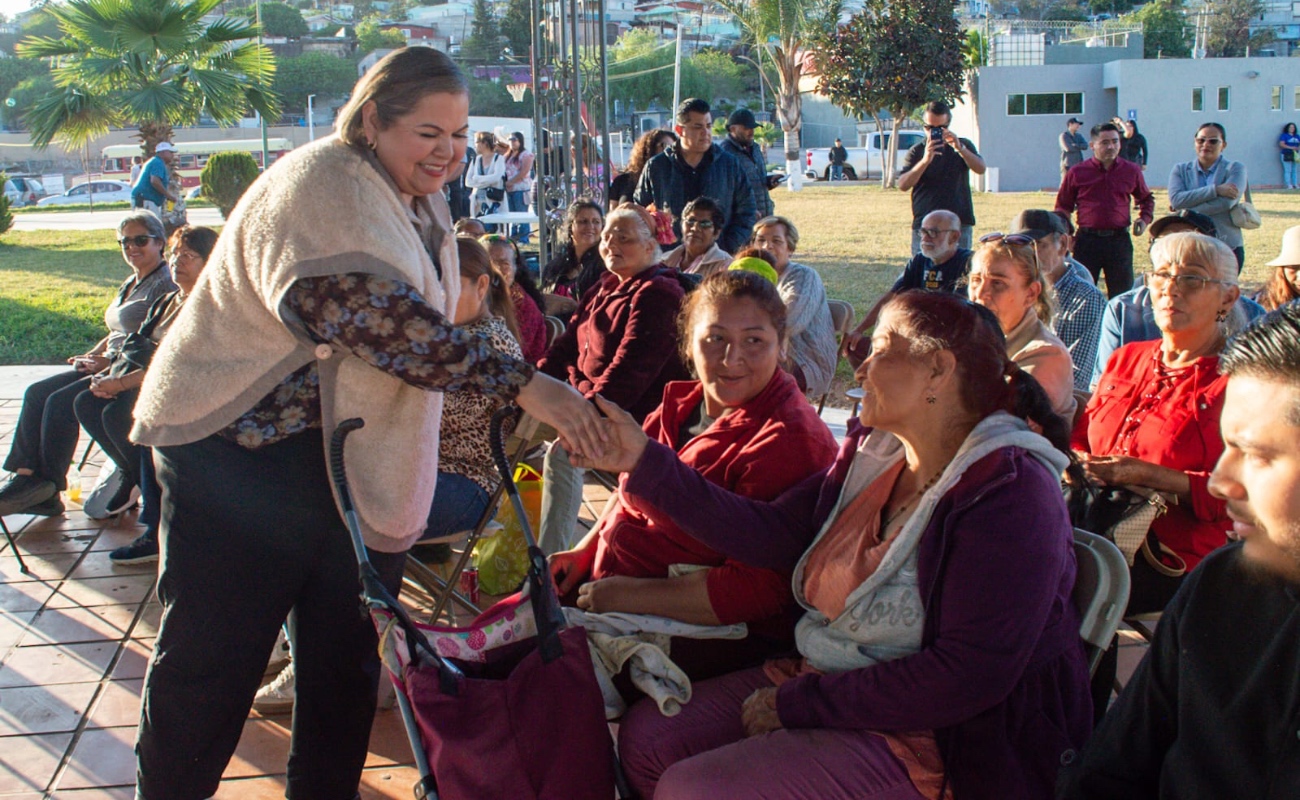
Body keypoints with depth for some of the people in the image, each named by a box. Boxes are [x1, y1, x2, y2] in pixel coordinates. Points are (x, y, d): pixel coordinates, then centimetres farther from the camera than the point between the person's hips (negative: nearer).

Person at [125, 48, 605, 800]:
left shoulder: (422, 204, 12)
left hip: (359, 457, 9)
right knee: (212, 653, 1)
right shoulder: (325, 186, -19)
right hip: (242, 449, -8)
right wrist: (521, 383, -37)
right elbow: (377, 318, -33)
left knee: (347, 653, 11)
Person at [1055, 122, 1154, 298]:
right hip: (1087, 240, -1)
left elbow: (1146, 198, 24)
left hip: (1119, 240, 1)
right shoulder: (1077, 172, 4)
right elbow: (1063, 205, 11)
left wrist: (1145, 218, 5)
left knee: (1122, 295, 5)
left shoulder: (1131, 171, 8)